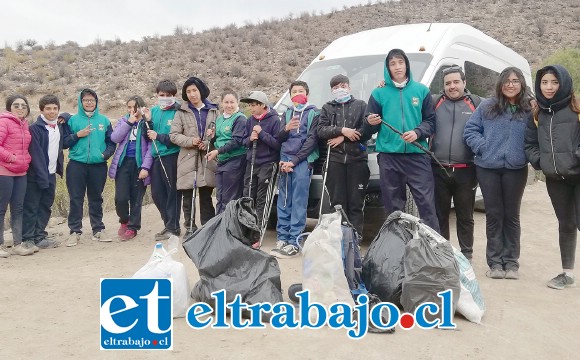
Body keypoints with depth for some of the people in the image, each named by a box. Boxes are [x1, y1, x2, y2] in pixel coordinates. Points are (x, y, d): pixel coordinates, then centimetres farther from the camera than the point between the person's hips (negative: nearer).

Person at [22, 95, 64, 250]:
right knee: (31, 207, -1)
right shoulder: (35, 128, -10)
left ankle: (40, 236, 18)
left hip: (51, 174, 7)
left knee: (45, 206, 10)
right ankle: (27, 239, 3)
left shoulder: (59, 127, 10)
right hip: (36, 175, -6)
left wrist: (59, 167, 2)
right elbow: (36, 154, -16)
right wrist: (42, 176, -20)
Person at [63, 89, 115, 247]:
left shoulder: (104, 120, 8)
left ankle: (98, 230, 18)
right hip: (77, 165, -1)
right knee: (76, 199, 0)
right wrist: (78, 135, -12)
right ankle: (75, 231, 7)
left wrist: (106, 154, -9)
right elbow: (64, 143, 2)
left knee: (96, 199, 10)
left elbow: (111, 142, 8)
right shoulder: (73, 120, 4)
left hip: (98, 165, 1)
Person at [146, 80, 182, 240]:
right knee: (157, 193, 12)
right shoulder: (154, 110, 11)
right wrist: (147, 121, -5)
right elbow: (148, 136, 10)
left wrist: (158, 136, -16)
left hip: (171, 157, -7)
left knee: (172, 192, 2)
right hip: (156, 157, 7)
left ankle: (173, 227, 12)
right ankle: (169, 223, 27)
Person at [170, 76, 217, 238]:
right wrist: (190, 141, -14)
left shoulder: (213, 111, 8)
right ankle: (190, 228, 14)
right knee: (187, 197, 4)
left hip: (207, 160, 0)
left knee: (206, 197, 7)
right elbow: (174, 135, 1)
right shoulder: (181, 112, 7)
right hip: (187, 159, 0)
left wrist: (208, 143, -11)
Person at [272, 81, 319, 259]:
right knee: (284, 202, 4)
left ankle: (294, 242, -6)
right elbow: (279, 139, 15)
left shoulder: (313, 113, 4)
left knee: (299, 202, -7)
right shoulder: (287, 114, 19)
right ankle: (282, 238, 9)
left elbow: (312, 140, -5)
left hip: (302, 161, -5)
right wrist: (286, 129, -9)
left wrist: (294, 161, -11)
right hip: (285, 160, 5)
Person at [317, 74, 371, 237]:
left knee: (356, 202, -3)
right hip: (335, 159, 1)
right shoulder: (327, 108, 18)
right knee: (337, 201, 1)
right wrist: (342, 130, -10)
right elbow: (321, 131, 4)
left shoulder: (360, 105, 13)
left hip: (357, 158, -1)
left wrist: (343, 138, -6)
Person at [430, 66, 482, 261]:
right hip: (439, 170, 1)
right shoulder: (434, 102, 6)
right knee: (440, 215, 10)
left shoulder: (476, 103, 5)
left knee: (465, 216, 10)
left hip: (465, 171, -1)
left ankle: (466, 254, 21)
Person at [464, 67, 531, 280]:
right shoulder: (486, 107, 3)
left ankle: (511, 262, 17)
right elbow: (470, 130, 3)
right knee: (494, 214, 5)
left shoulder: (529, 110, 3)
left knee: (511, 215, 8)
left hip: (516, 169, 0)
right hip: (488, 168, 0)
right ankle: (495, 262, 13)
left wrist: (529, 155, -7)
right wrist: (482, 147, -8)